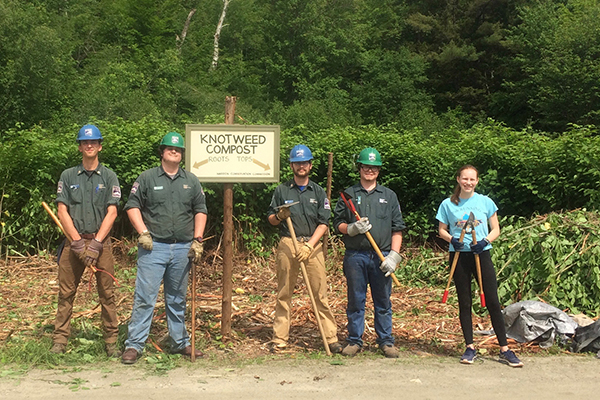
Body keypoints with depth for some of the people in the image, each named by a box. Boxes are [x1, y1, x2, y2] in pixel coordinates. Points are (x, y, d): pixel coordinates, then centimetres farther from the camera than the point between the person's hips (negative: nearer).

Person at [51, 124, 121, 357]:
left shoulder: (109, 177, 7)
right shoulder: (68, 176, 10)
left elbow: (111, 213, -1)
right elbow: (62, 212, 3)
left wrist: (96, 244, -11)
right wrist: (78, 242, -8)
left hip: (101, 241, -1)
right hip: (73, 240, 1)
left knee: (107, 293, -1)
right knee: (66, 293, 1)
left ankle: (111, 341, 6)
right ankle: (60, 341, 8)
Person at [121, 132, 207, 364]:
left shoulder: (191, 181, 12)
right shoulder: (147, 178, 3)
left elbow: (200, 211, 13)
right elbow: (132, 206, 3)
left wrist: (197, 241, 4)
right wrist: (143, 232, -8)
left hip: (182, 249, 3)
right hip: (153, 247, -3)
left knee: (177, 300, 13)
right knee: (144, 297, -7)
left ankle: (180, 343, 23)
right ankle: (134, 345, -1)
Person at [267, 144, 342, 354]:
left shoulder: (318, 192, 9)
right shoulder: (281, 190, 10)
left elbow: (323, 223, 3)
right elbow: (271, 219, 14)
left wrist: (309, 245, -9)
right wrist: (280, 216, -9)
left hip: (313, 244, 0)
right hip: (287, 244, 0)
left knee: (320, 292, -3)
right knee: (284, 293, 3)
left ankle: (331, 337, 1)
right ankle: (280, 338, 10)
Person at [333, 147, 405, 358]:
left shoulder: (389, 196, 12)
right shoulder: (348, 195, 10)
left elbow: (397, 228, 9)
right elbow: (337, 223, 10)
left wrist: (394, 255, -2)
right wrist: (352, 228, -12)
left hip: (382, 257, 1)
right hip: (355, 255, -1)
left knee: (383, 301, 6)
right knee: (356, 300, 4)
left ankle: (386, 341, 16)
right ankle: (354, 340, 15)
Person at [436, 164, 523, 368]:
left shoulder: (486, 202, 3)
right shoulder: (448, 204, 4)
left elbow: (496, 230, 6)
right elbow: (442, 230, 10)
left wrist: (485, 241, -14)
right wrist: (452, 239, -11)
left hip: (481, 254, -1)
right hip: (459, 256, 1)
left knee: (493, 302, -4)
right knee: (464, 303, 6)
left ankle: (504, 349, 3)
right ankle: (469, 347, 16)